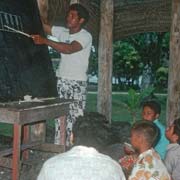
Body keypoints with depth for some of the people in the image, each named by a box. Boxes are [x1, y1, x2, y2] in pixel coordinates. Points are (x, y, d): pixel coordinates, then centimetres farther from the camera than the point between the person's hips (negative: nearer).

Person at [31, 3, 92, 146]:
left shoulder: (85, 36, -10)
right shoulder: (62, 32, 10)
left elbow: (69, 49, -26)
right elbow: (43, 25, 11)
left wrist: (45, 41, -30)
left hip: (77, 83, -5)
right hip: (61, 80, 6)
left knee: (76, 118, -6)